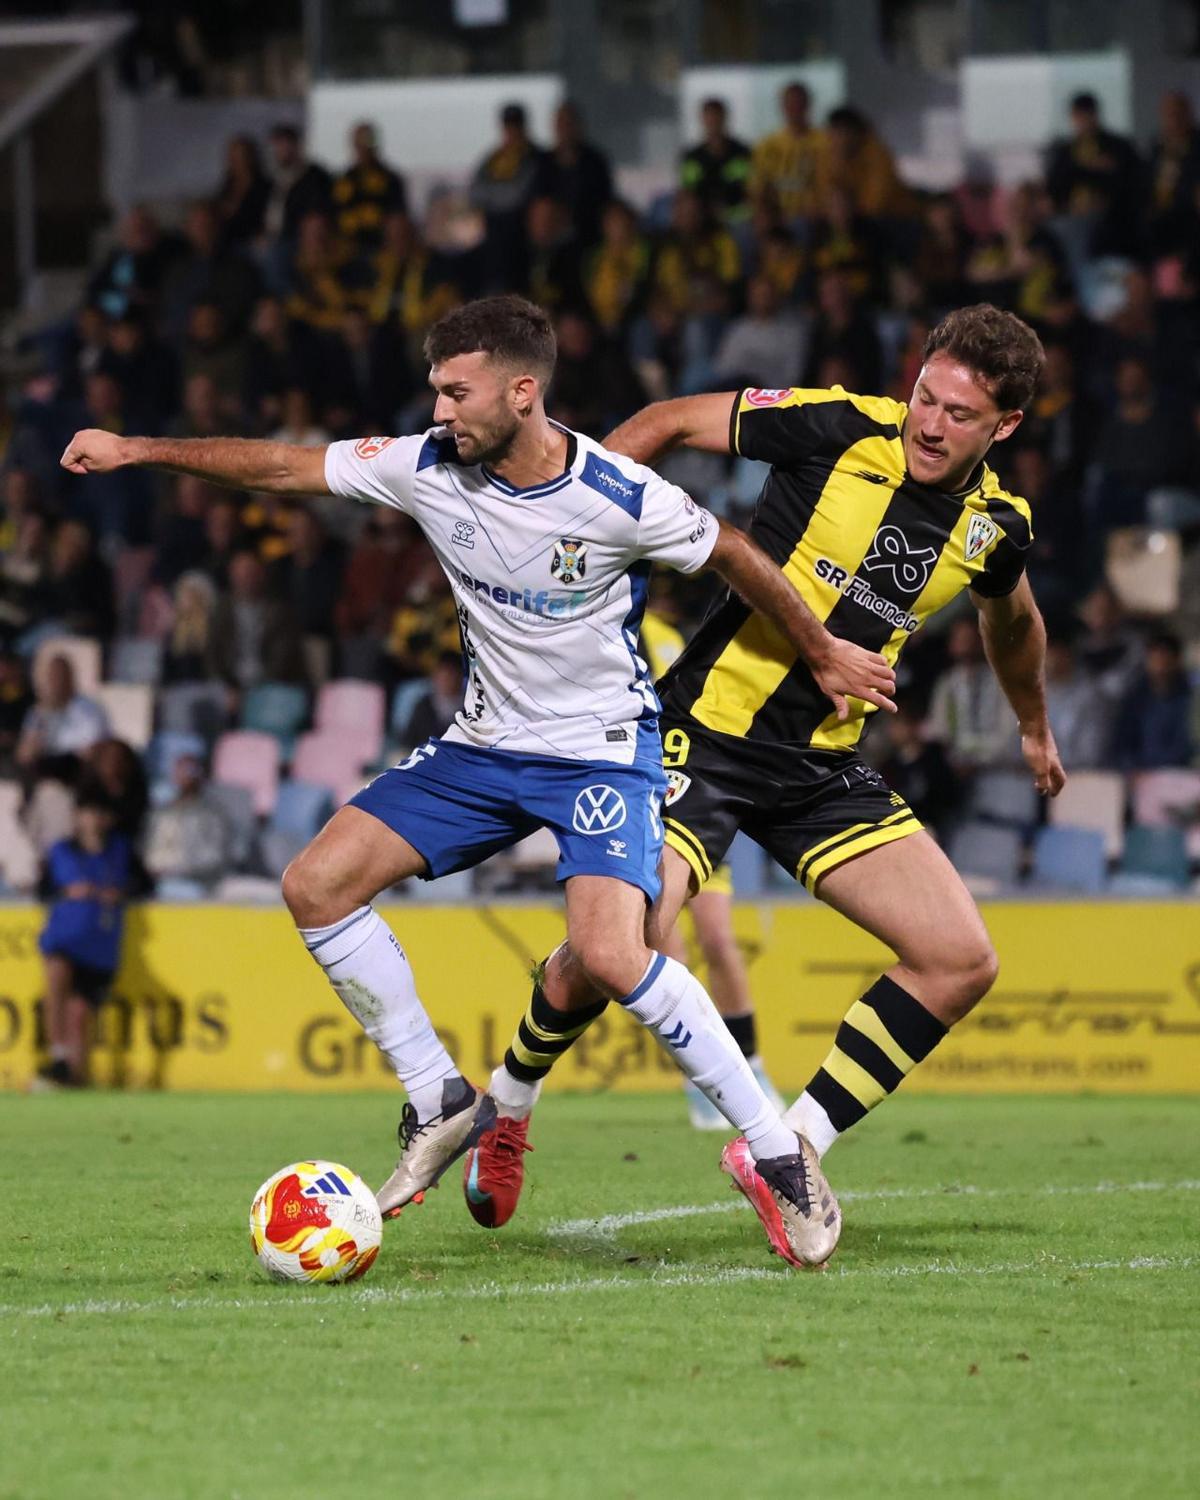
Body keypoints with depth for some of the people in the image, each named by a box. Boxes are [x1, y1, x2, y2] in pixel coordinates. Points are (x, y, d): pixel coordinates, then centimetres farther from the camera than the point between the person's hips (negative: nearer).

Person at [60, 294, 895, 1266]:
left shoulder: (620, 498, -21)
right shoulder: (430, 467, -9)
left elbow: (736, 557, -5)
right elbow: (287, 466, 2)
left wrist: (824, 655, 7)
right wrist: (139, 450, 0)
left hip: (603, 749, -6)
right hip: (483, 747, 6)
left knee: (610, 957, -28)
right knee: (317, 888, -7)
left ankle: (777, 1151, -13)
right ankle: (443, 1104, 6)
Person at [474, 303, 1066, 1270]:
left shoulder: (995, 525, 2)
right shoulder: (842, 431, -13)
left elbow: (1011, 619, 27)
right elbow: (672, 422, -2)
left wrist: (1035, 727, 41)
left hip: (827, 765, 5)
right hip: (709, 727, -5)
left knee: (962, 962, -8)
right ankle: (506, 1107, 9)